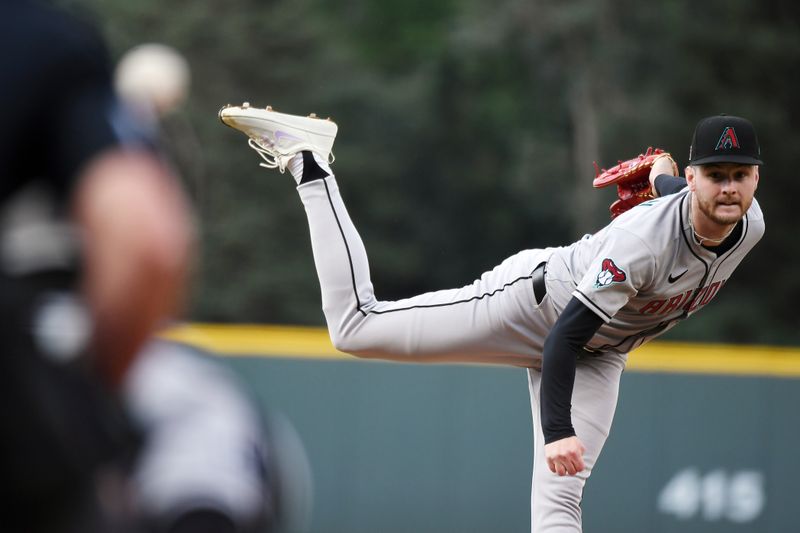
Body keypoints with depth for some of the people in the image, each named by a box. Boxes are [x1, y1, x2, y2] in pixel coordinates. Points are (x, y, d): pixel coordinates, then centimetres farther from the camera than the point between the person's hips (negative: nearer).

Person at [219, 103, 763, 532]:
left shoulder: (750, 225, -12)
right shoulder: (644, 238, -35)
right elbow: (566, 334, -33)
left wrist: (665, 177, 35)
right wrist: (557, 430, -38)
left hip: (597, 358, 6)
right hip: (536, 299, -6)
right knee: (357, 326, -6)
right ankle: (310, 164, 6)